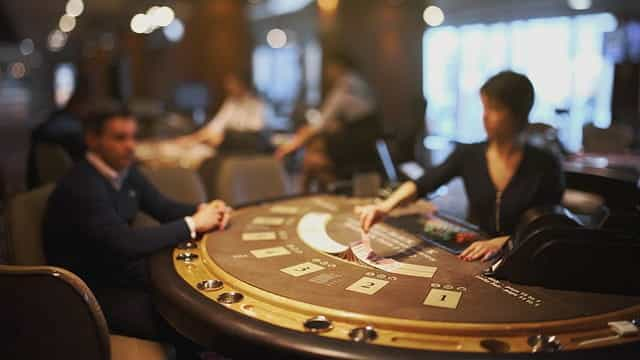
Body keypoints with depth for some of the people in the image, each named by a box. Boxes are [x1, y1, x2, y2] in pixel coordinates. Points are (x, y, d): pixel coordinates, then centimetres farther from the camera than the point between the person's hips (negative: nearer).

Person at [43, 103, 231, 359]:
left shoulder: (124, 169, 1)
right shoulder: (80, 187, -25)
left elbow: (163, 207, 9)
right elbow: (125, 242, -33)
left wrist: (203, 210, -12)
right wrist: (193, 224, -25)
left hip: (122, 271, 8)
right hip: (93, 294, -8)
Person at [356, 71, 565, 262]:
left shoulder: (544, 165, -4)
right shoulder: (469, 155, 3)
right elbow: (422, 184, -10)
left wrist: (500, 242, -19)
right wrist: (386, 206, -28)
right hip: (473, 259, 2)